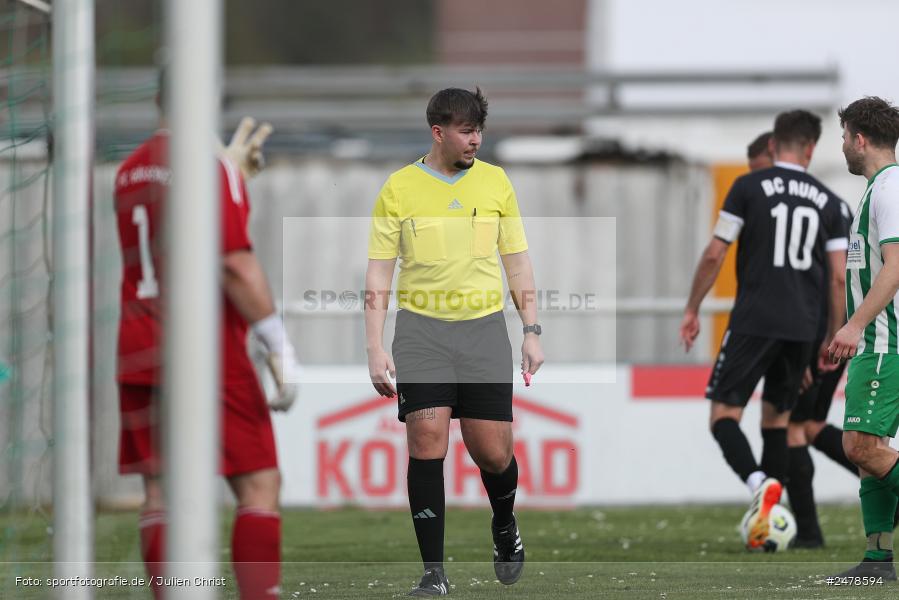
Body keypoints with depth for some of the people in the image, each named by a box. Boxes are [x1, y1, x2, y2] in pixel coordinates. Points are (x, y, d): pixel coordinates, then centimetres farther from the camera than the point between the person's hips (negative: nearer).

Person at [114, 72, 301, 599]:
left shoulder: (130, 172, 11)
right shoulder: (207, 168, -11)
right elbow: (235, 263, -17)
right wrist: (280, 345, -15)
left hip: (140, 353, 7)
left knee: (161, 491, 4)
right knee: (260, 484, -2)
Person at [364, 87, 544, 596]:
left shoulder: (495, 181, 6)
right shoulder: (399, 189, 0)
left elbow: (518, 262, 12)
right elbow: (379, 273, 2)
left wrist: (532, 331, 5)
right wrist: (376, 348, -5)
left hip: (485, 326, 2)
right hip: (422, 327, -1)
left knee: (493, 453, 0)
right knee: (427, 440, -13)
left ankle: (505, 526, 33)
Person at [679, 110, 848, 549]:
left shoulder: (750, 187, -2)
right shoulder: (827, 200, 9)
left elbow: (714, 254, -5)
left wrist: (692, 310, 6)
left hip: (754, 322, -4)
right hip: (802, 326, 4)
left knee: (724, 415, -2)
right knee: (776, 418, 17)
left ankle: (759, 482, -30)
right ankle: (768, 522, 11)